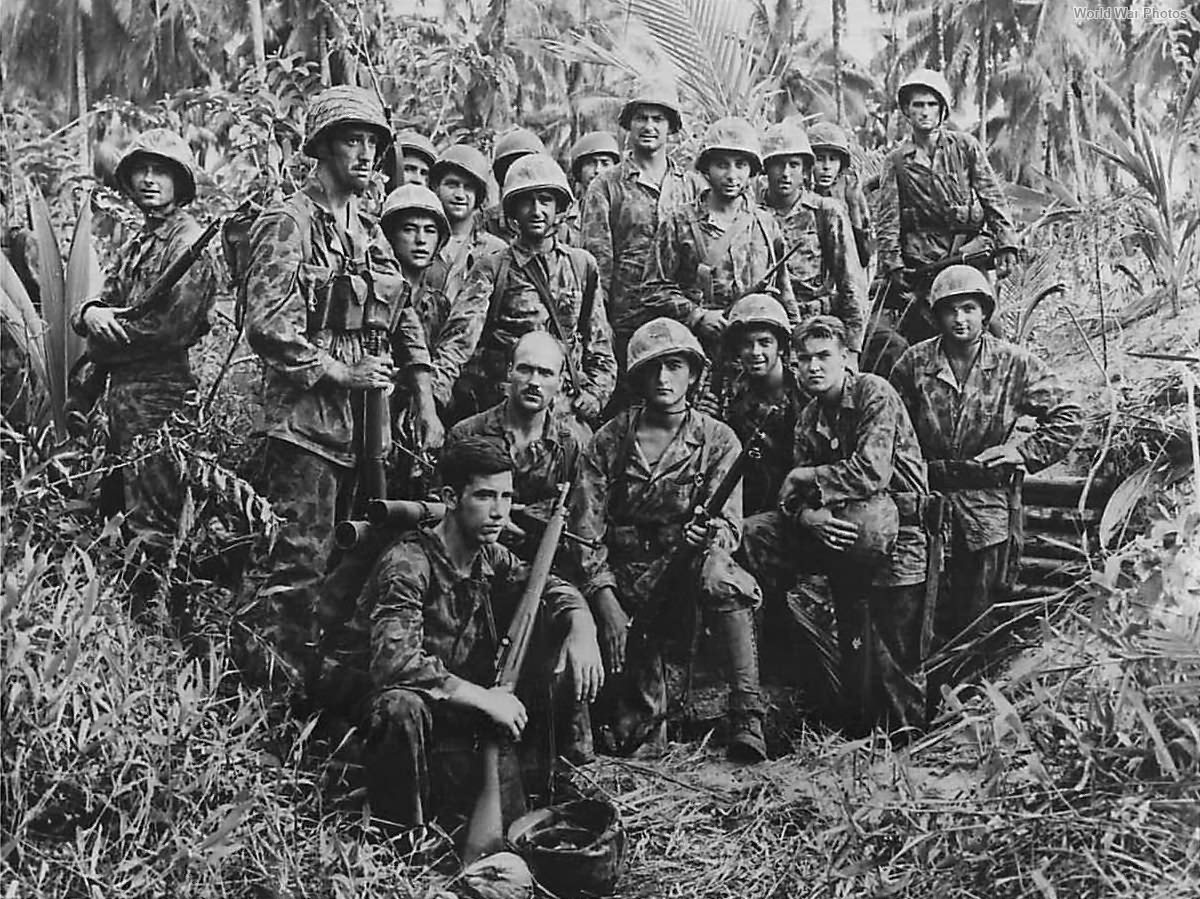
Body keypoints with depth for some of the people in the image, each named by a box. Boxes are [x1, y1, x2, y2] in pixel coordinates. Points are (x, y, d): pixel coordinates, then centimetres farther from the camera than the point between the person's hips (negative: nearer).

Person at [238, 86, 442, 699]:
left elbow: (405, 321, 19)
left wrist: (425, 402, 9)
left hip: (362, 420, 8)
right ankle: (265, 686, 0)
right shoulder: (289, 224, -7)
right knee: (299, 560, -9)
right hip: (304, 418, -8)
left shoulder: (368, 232, 18)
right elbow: (267, 326, -17)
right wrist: (342, 373, -15)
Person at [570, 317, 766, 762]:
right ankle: (645, 736, 23)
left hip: (687, 570, 0)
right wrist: (606, 601, -12)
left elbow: (729, 524, -4)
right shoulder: (609, 441, 4)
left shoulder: (718, 440, 3)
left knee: (717, 574, -37)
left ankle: (746, 717, -33)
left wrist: (709, 534, -29)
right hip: (625, 580, 1)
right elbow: (587, 530, 0)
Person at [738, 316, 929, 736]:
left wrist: (804, 479, -9)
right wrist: (808, 515, -20)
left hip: (898, 523, -7)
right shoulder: (809, 419, 11)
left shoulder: (874, 393, -10)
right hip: (844, 529, 7)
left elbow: (873, 473, -23)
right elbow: (795, 499, 5)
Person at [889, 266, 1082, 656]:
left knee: (979, 612, 7)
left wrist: (1024, 452, -5)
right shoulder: (914, 363, 0)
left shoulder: (1014, 364, -2)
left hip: (990, 501, 0)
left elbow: (1068, 417, 4)